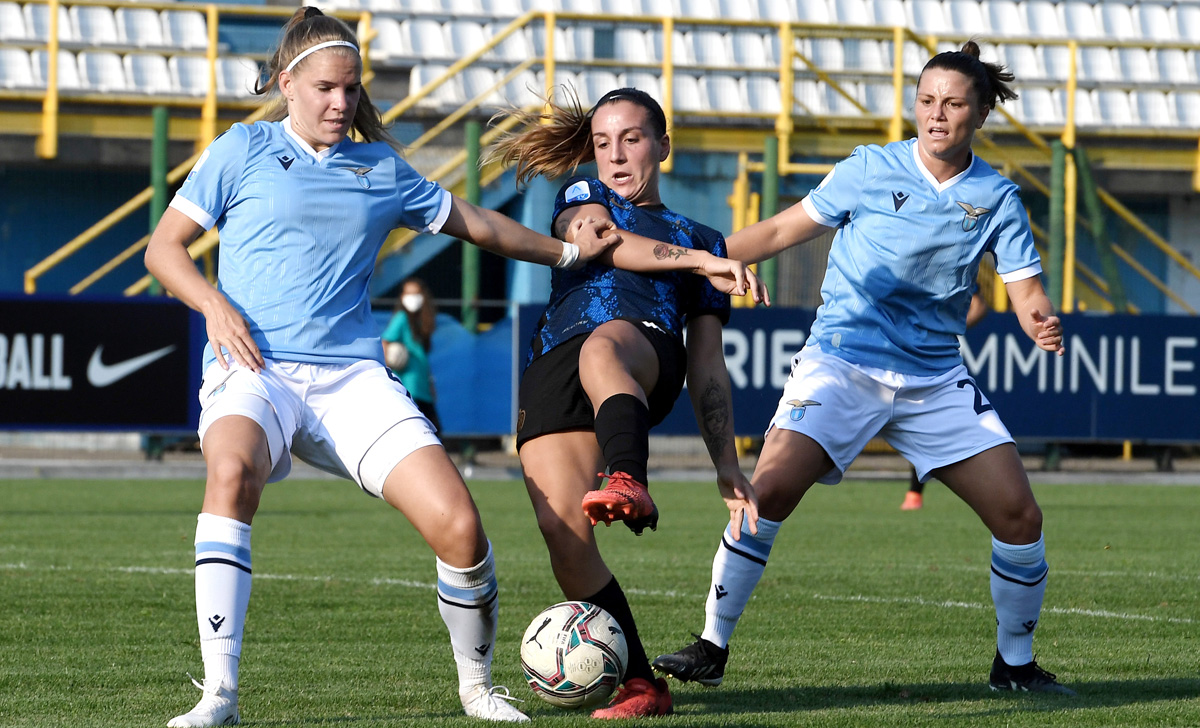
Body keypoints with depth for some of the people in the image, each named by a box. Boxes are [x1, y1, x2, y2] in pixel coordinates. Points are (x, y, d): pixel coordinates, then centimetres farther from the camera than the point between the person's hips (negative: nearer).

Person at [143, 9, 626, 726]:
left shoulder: (382, 169, 17)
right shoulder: (244, 150, 8)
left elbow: (474, 223, 30)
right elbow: (164, 247, 9)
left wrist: (566, 251, 28)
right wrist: (214, 304, -8)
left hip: (353, 376, 3)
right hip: (254, 371, -3)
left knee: (458, 524, -17)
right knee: (232, 468, -39)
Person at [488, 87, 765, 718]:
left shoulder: (702, 241, 30)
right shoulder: (581, 197, 30)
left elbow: (707, 366, 23)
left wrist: (728, 467, 13)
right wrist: (697, 260, -6)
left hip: (647, 349, -2)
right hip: (552, 375, 2)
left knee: (601, 348, -42)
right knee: (564, 538, -19)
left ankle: (629, 485, -70)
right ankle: (641, 684, -11)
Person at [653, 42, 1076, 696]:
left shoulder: (996, 198, 3)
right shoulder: (870, 170, -2)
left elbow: (1024, 286, 1)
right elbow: (783, 230, 5)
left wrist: (1042, 323, -23)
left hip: (936, 381, 3)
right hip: (842, 364, -2)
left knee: (1019, 516, -6)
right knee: (769, 489, -22)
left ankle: (1014, 665, 15)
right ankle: (712, 648, -11)